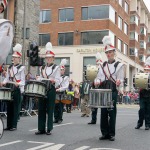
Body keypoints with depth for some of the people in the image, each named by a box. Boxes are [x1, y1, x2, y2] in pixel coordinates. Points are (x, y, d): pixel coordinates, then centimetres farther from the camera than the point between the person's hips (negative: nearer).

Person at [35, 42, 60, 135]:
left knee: (50, 110, -2)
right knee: (41, 109, 3)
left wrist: (53, 81, -25)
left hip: (51, 90, -5)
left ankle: (49, 129, 6)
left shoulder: (56, 68, 3)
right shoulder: (42, 68, 17)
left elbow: (57, 80, -5)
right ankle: (41, 129, 10)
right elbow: (40, 79, 18)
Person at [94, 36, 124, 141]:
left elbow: (120, 79, -6)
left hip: (113, 91, -4)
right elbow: (99, 78, 14)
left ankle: (112, 134, 7)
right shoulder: (103, 65, 15)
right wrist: (98, 81, -9)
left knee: (112, 112, -2)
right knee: (103, 112, 4)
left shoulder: (119, 65, 2)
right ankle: (105, 133, 12)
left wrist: (119, 82, -29)